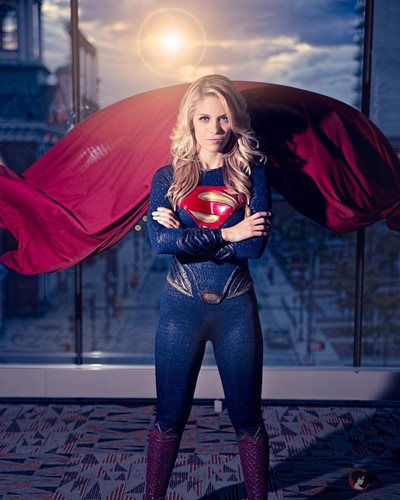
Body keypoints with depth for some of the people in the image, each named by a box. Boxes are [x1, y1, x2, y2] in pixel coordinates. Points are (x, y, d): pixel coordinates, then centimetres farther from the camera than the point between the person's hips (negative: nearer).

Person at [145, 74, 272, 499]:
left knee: (247, 417, 11)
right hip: (182, 307, 1)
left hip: (236, 309, 0)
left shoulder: (251, 172, 0)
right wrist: (226, 234, -17)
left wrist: (186, 235, -13)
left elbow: (255, 246, -13)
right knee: (170, 417, 12)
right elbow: (159, 241, -15)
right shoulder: (168, 178, 2)